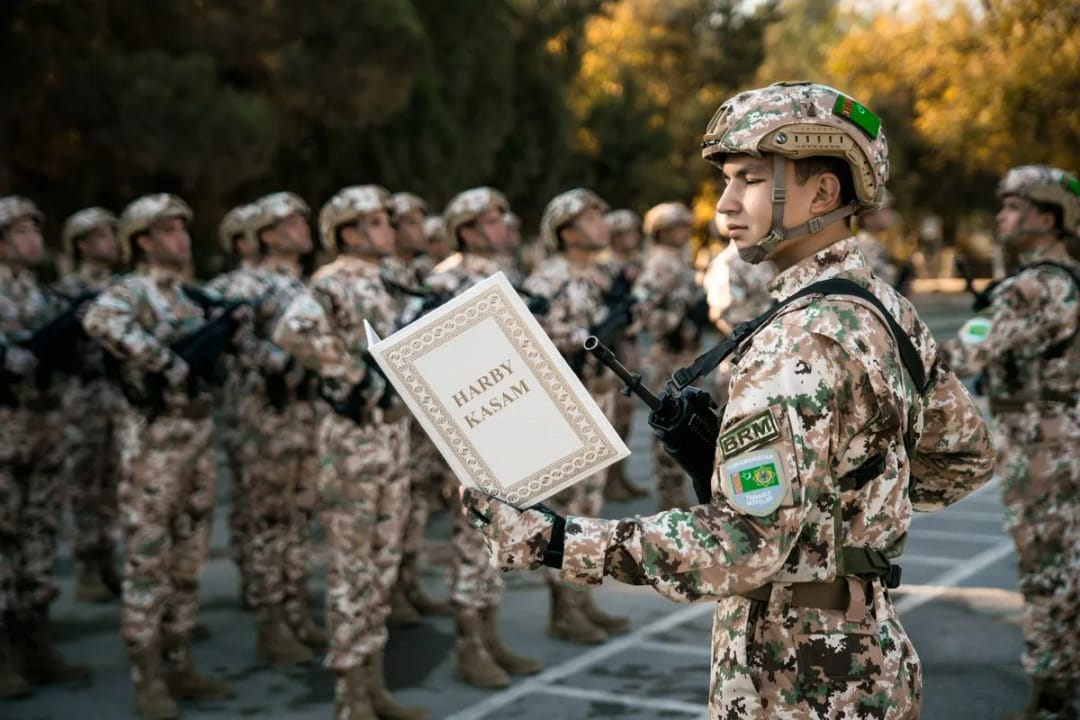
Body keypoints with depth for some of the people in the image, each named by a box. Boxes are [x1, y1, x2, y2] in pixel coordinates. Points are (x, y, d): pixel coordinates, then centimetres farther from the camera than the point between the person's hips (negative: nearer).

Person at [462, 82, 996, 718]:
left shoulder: (805, 341, -23)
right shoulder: (888, 311, 4)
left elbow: (745, 544, -29)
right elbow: (968, 456, 17)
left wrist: (558, 542, -30)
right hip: (867, 655, 9)